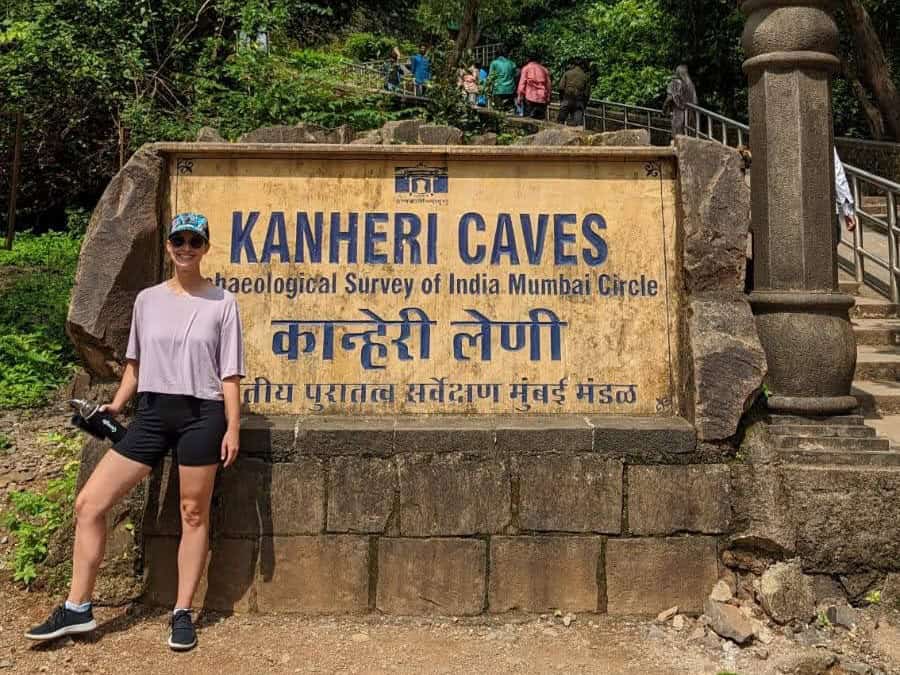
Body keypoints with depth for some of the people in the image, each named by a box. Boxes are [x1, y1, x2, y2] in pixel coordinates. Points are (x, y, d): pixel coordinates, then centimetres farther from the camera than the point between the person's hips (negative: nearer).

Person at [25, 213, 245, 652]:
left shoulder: (222, 303, -2)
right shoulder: (148, 300, 9)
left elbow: (229, 373, -2)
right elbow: (136, 363, 19)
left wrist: (232, 427, -7)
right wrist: (115, 406, 12)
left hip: (200, 416, -4)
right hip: (151, 413, 4)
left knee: (194, 514, 4)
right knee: (89, 504, 0)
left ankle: (182, 613, 18)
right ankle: (77, 608, 13)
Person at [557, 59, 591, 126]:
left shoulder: (567, 73, 8)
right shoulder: (586, 76, 14)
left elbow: (561, 87, 0)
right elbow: (587, 92, 9)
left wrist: (561, 99, 9)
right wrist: (584, 104, 13)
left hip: (567, 99, -2)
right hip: (579, 101, 2)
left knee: (561, 119, 4)